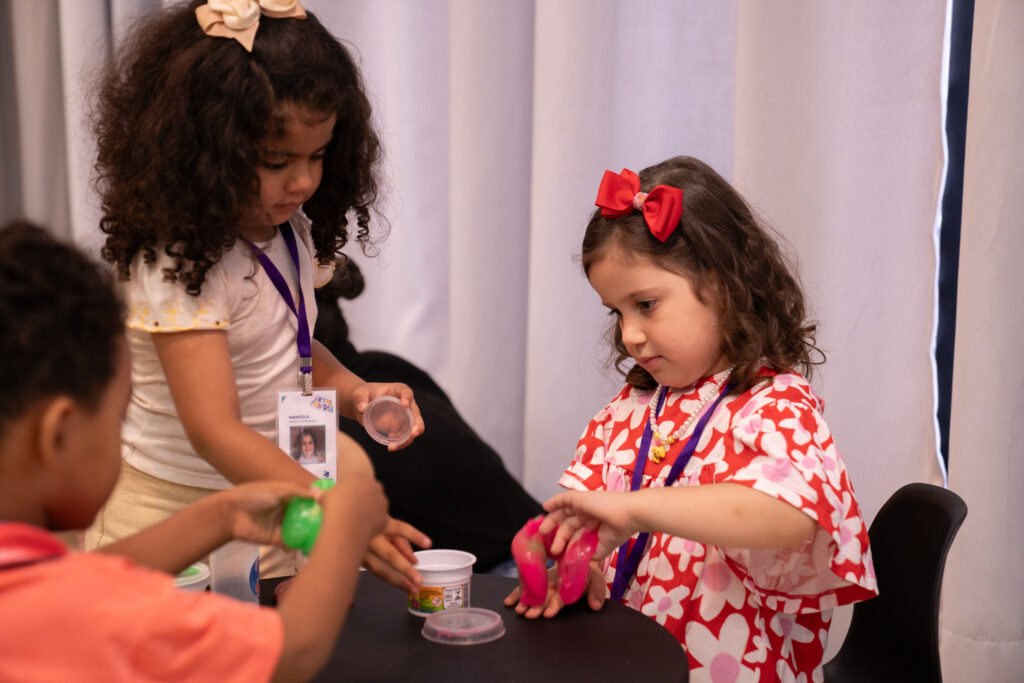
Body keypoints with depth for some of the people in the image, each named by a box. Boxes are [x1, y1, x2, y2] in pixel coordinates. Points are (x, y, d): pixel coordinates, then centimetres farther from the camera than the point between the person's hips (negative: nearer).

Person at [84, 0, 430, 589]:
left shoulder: (291, 230, 1)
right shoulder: (177, 261, -24)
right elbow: (215, 431, -30)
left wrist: (353, 391, -4)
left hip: (273, 505, 7)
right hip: (174, 517, -7)